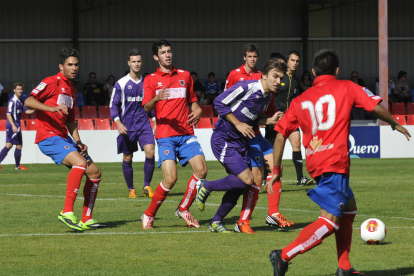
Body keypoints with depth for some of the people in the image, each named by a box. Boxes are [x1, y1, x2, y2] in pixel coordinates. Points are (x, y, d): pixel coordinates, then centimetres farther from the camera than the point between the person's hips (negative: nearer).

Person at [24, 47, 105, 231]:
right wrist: (51, 108, -32)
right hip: (48, 138, -9)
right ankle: (67, 212, -30)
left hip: (64, 138, 9)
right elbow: (28, 101, -18)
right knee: (80, 162, -30)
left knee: (94, 172, 4)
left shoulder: (72, 90, 20)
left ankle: (86, 220, 8)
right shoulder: (52, 83, -6)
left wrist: (78, 142, 11)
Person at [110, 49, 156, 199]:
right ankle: (131, 189, 19)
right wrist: (118, 123, -12)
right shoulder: (121, 84, -2)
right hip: (127, 127, -2)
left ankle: (147, 186, -4)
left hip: (144, 124, 2)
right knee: (127, 158, 3)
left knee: (150, 152, -16)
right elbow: (113, 105, -1)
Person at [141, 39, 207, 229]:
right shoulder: (151, 79, 5)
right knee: (170, 178, -18)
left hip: (186, 134, 4)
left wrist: (197, 111, 3)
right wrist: (156, 99, -28)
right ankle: (149, 215, 1)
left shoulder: (185, 76, 16)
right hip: (165, 136, -4)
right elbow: (146, 108, -6)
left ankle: (183, 210, 7)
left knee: (201, 169, -13)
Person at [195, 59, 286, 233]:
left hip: (240, 142, 9)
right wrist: (238, 124, -18)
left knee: (240, 186, 6)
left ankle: (216, 222, 21)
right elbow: (219, 102, -16)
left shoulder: (266, 98, 7)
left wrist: (269, 120, 0)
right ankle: (207, 187, 4)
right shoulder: (246, 87, -19)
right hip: (223, 140, -9)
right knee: (247, 179, -16)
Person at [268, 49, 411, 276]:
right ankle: (284, 256, -21)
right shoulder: (346, 88, 3)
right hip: (334, 161, -7)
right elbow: (376, 107, 0)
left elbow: (280, 136, 12)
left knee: (349, 207, 22)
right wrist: (395, 124, 19)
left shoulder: (300, 100, 15)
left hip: (314, 163, 7)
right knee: (331, 220, -10)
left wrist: (276, 169, 19)